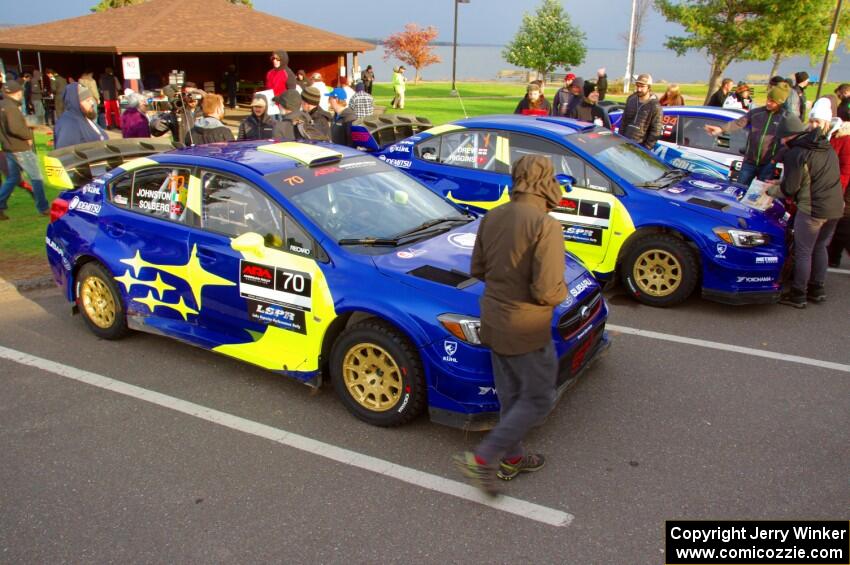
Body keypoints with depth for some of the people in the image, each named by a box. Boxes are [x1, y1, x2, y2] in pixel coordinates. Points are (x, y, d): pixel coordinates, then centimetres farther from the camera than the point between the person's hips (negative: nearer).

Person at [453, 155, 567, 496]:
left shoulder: (493, 217, 1)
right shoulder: (545, 226, -22)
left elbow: (477, 269, 9)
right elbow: (547, 290, -25)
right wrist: (562, 291, -4)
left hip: (493, 322, 8)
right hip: (526, 330, -7)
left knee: (510, 396, 22)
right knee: (538, 400, 10)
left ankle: (511, 460, 37)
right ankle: (482, 460, 5)